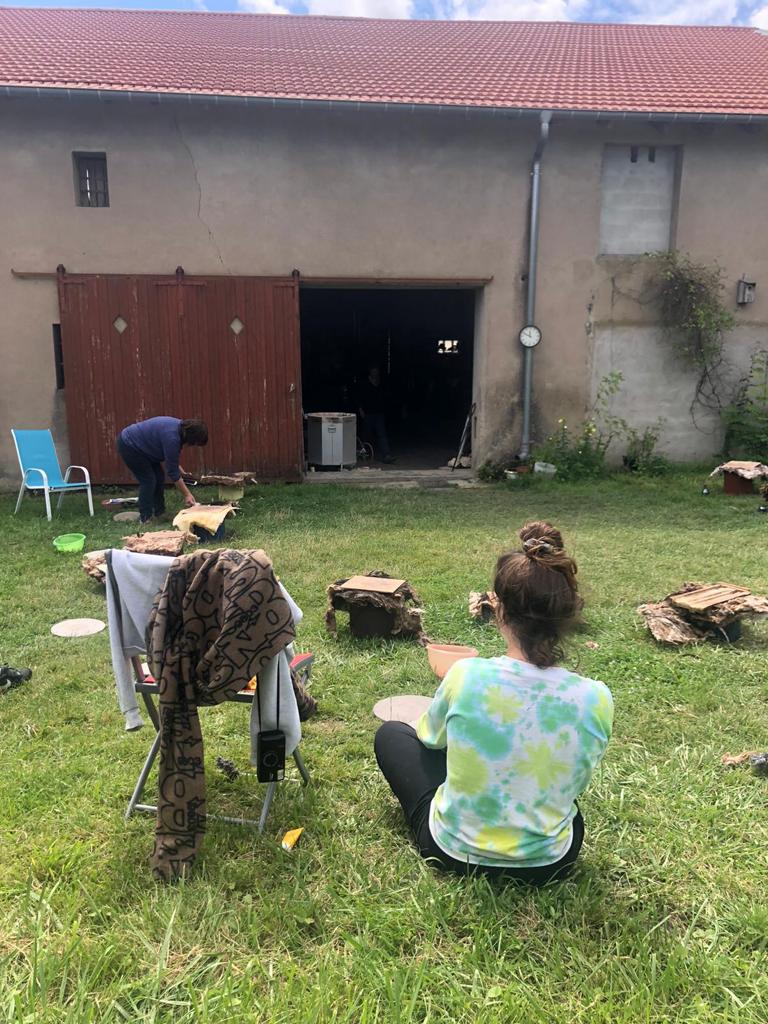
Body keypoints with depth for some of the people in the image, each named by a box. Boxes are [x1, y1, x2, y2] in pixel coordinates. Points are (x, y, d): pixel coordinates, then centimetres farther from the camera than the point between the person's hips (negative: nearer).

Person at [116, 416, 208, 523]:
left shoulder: (181, 427, -4)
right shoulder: (172, 438, -32)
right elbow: (172, 471, -26)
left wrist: (181, 472, 2)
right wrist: (187, 495, -22)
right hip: (128, 446, -10)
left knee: (159, 476, 8)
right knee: (148, 480, -10)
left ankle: (159, 512, 17)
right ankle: (145, 518, -2)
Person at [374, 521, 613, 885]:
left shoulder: (466, 675, -25)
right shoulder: (595, 699, -21)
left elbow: (430, 736, -2)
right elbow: (575, 781, -1)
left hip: (455, 851, -3)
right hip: (550, 863, 3)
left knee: (390, 733, 19)